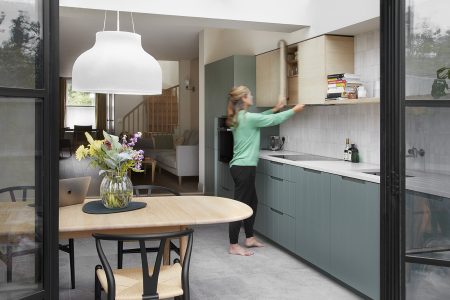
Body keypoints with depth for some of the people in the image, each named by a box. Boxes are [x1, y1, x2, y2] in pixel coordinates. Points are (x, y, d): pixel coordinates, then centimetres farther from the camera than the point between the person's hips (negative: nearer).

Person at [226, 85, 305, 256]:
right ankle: (234, 246, 4)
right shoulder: (247, 117, -16)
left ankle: (249, 238, 30)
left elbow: (261, 118, 27)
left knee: (252, 202, 19)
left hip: (241, 167, 10)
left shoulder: (239, 118, 10)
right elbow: (274, 120, -7)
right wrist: (293, 110, 5)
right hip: (244, 168, -10)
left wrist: (275, 109, 26)